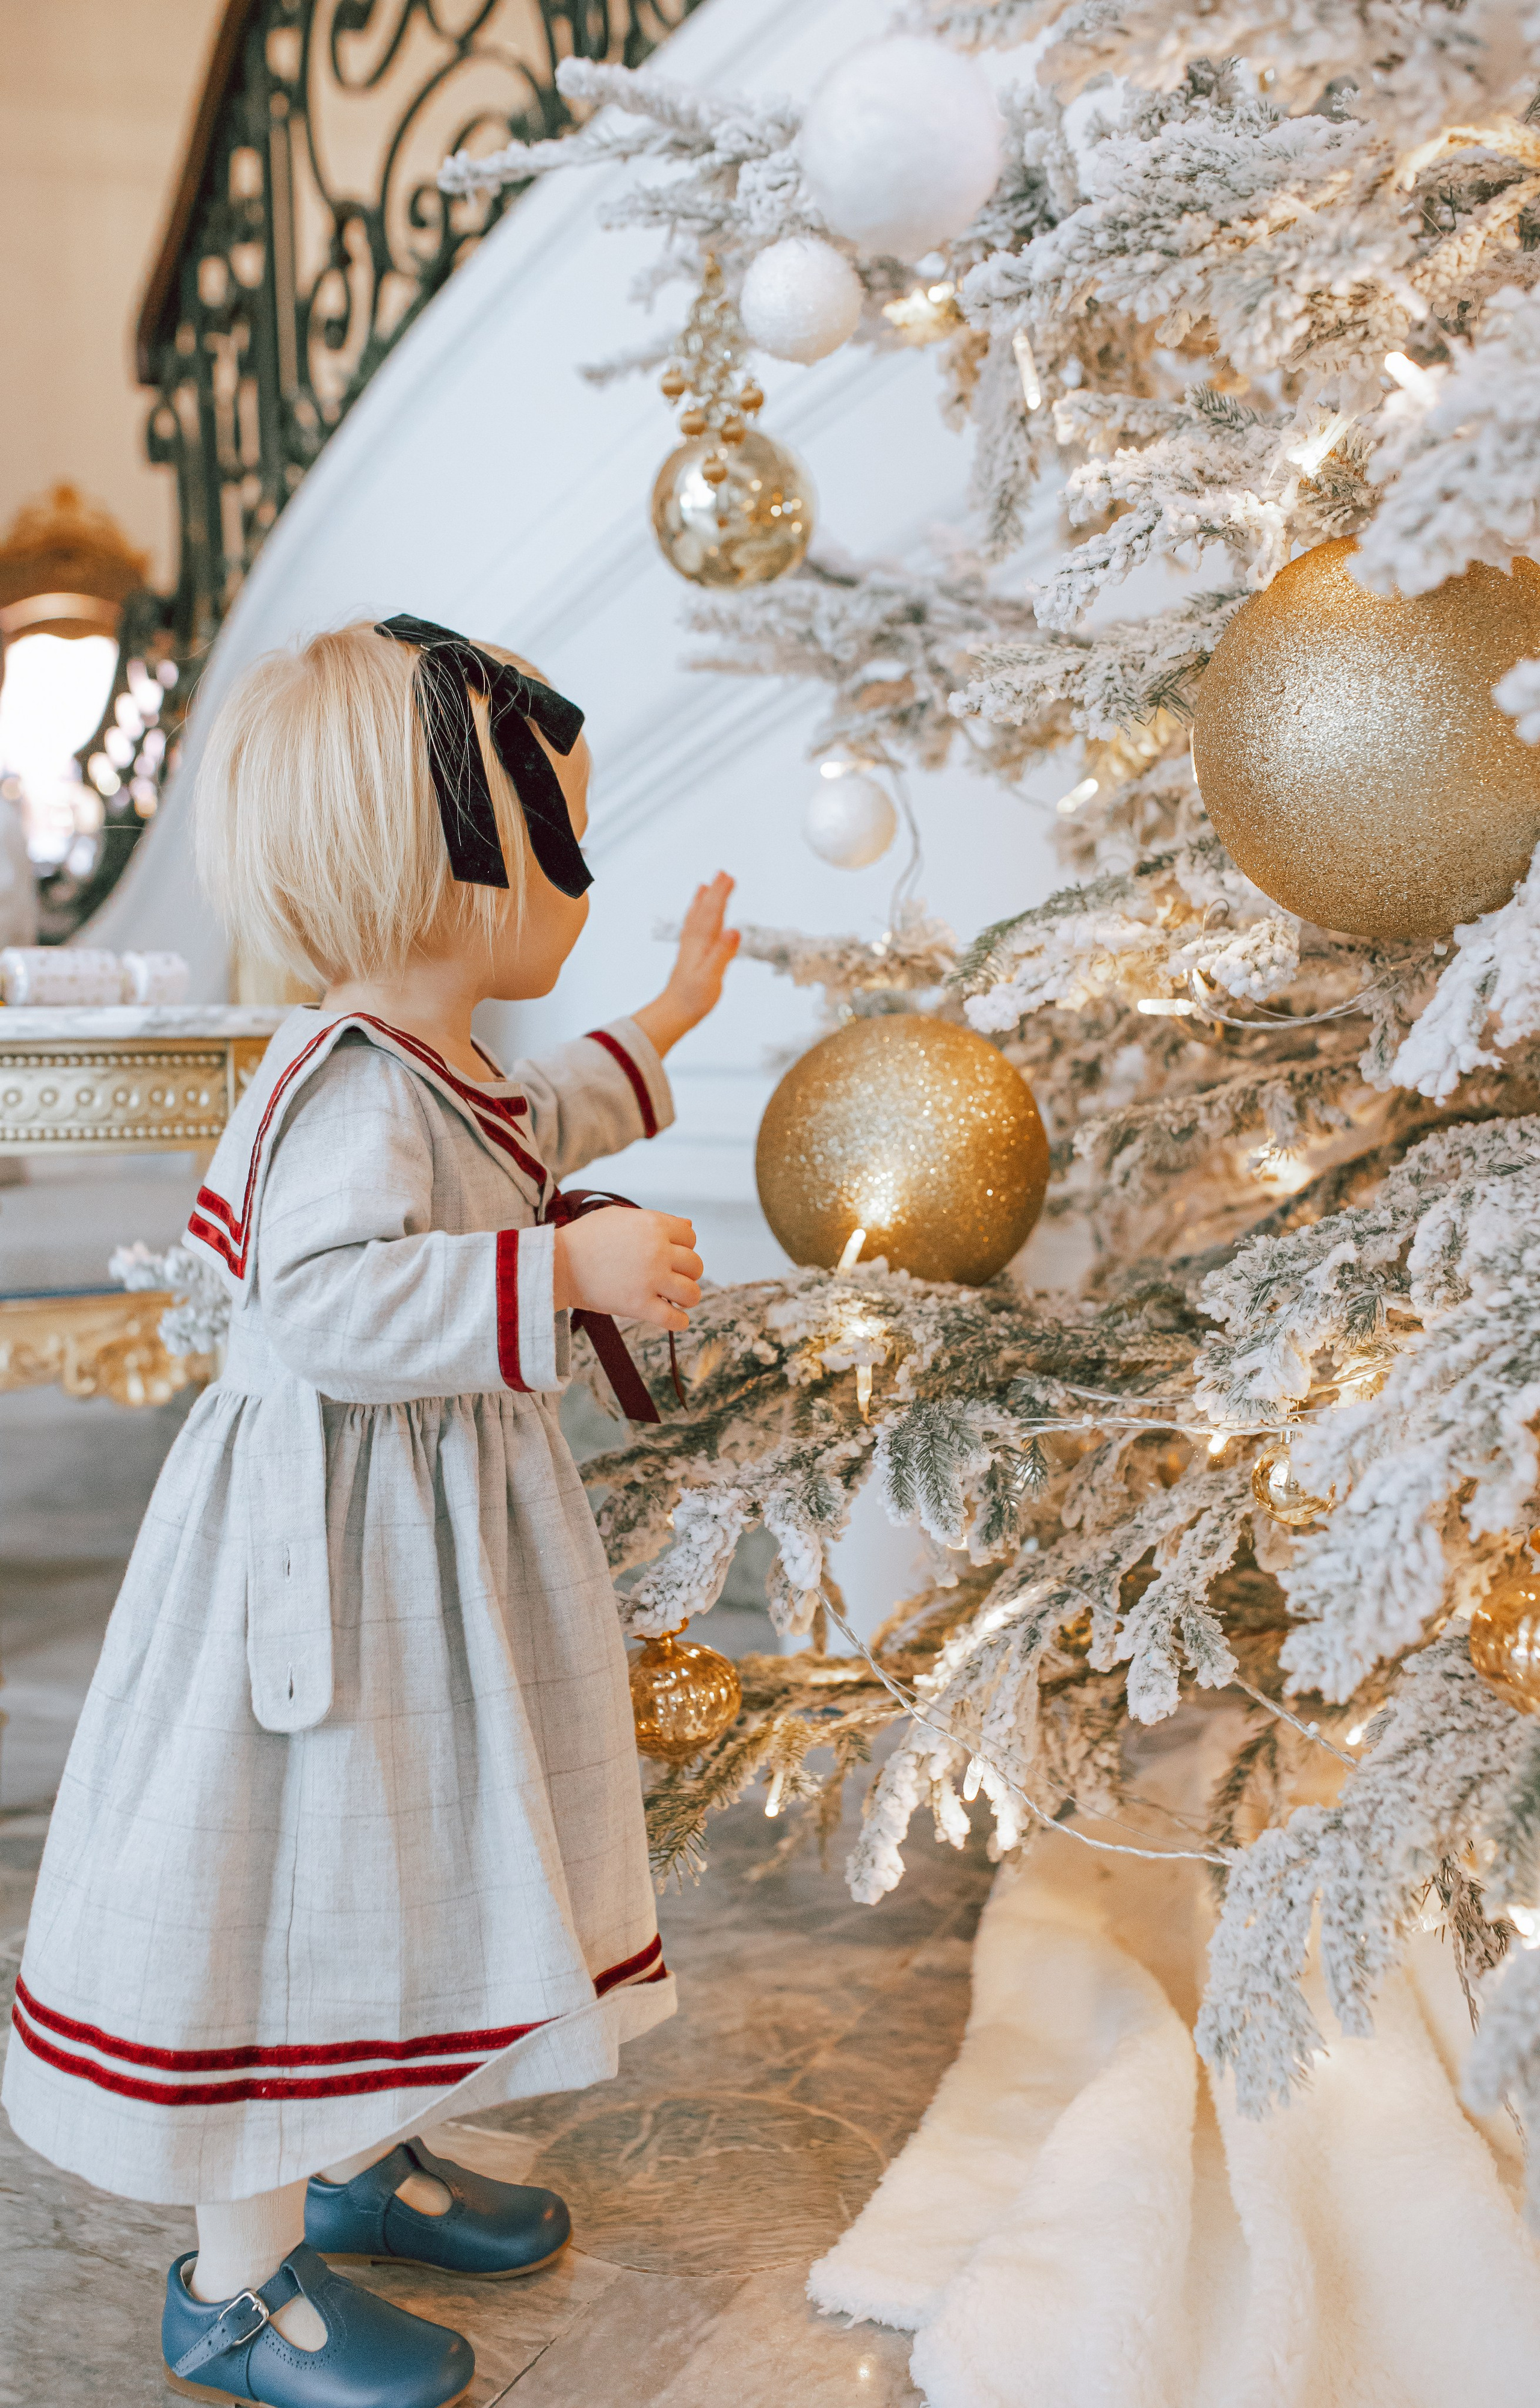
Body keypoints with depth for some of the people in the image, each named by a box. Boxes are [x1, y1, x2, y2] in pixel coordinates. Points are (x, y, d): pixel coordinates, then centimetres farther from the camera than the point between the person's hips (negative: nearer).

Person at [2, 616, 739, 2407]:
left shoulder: (429, 1064, 7)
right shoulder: (357, 1087, -26)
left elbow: (510, 1142, 29)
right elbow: (324, 1302, -38)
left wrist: (659, 1035, 36)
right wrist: (561, 1275, -39)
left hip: (428, 1536, 11)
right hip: (337, 1549, -11)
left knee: (401, 1856, 23)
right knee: (300, 1889, 3)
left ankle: (358, 2158, 44)